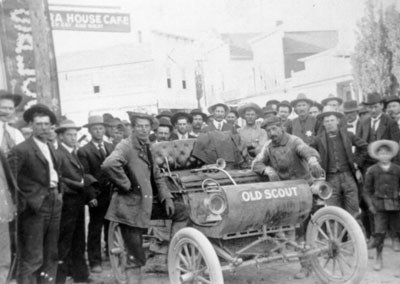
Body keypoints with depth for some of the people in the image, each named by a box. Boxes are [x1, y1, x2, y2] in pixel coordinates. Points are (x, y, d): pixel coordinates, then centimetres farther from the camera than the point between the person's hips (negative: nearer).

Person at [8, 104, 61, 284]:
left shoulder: (52, 148, 15)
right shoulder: (20, 150, -10)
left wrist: (59, 193, 13)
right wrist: (26, 202, -17)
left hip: (54, 205, 8)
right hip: (35, 208, -7)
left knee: (51, 256, 14)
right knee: (32, 258, -5)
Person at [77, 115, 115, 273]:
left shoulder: (111, 147, 11)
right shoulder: (84, 151, -4)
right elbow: (85, 177, -9)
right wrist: (91, 196, -15)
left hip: (113, 194, 4)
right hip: (97, 196, -4)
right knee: (95, 230, 4)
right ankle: (95, 262, 13)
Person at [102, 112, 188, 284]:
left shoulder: (147, 148, 11)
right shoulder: (126, 146, -14)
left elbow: (156, 177, 19)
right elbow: (109, 165, -34)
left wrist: (166, 198, 6)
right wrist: (126, 184, -22)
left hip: (146, 203, 8)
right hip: (130, 207, -8)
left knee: (181, 211, 7)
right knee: (136, 258, -2)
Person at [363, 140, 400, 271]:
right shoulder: (372, 170, 2)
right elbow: (367, 190, 5)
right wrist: (370, 205, -3)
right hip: (380, 205, -1)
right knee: (380, 232, -6)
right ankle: (379, 258, 8)